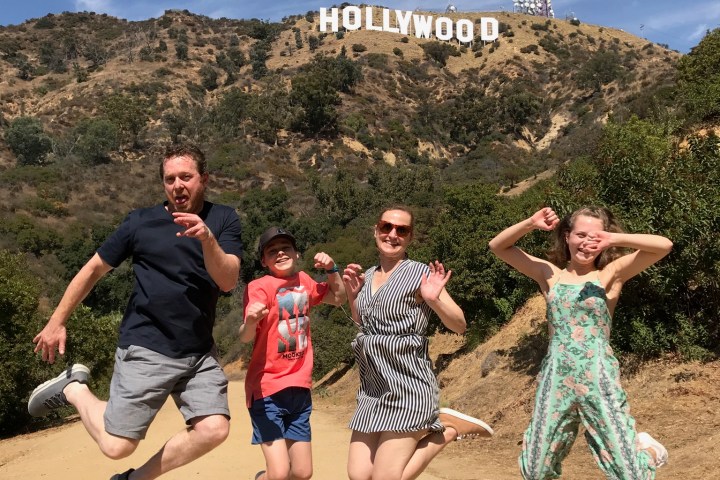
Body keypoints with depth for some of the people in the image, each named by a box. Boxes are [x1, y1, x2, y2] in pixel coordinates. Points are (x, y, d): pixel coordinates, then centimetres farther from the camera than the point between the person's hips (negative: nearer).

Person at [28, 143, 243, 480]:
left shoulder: (223, 220, 1)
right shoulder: (141, 222, -2)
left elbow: (228, 281, -12)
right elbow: (94, 269, 7)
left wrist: (207, 238, -28)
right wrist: (56, 322, 10)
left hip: (199, 352, 2)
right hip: (145, 349, -2)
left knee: (214, 429, -13)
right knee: (116, 446, -3)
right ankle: (72, 387, 25)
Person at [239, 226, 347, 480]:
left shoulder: (304, 281, 6)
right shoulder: (260, 286, -11)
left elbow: (339, 298, 22)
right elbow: (245, 336, -24)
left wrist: (332, 269, 5)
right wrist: (250, 321, -47)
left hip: (300, 389, 6)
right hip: (268, 390, -5)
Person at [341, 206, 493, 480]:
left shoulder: (420, 274, -8)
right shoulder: (367, 276, 10)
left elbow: (459, 326, -7)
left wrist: (434, 299, -24)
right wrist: (352, 294, 9)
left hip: (407, 385, -7)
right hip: (372, 388, 7)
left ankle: (446, 428, 10)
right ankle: (432, 427, 17)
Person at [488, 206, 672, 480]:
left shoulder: (610, 274, 2)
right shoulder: (550, 274, 8)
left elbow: (664, 246, -9)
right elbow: (497, 246, 8)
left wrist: (615, 239, -17)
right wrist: (531, 224, -5)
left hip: (599, 378, -2)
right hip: (555, 378, 2)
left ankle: (645, 449, 35)